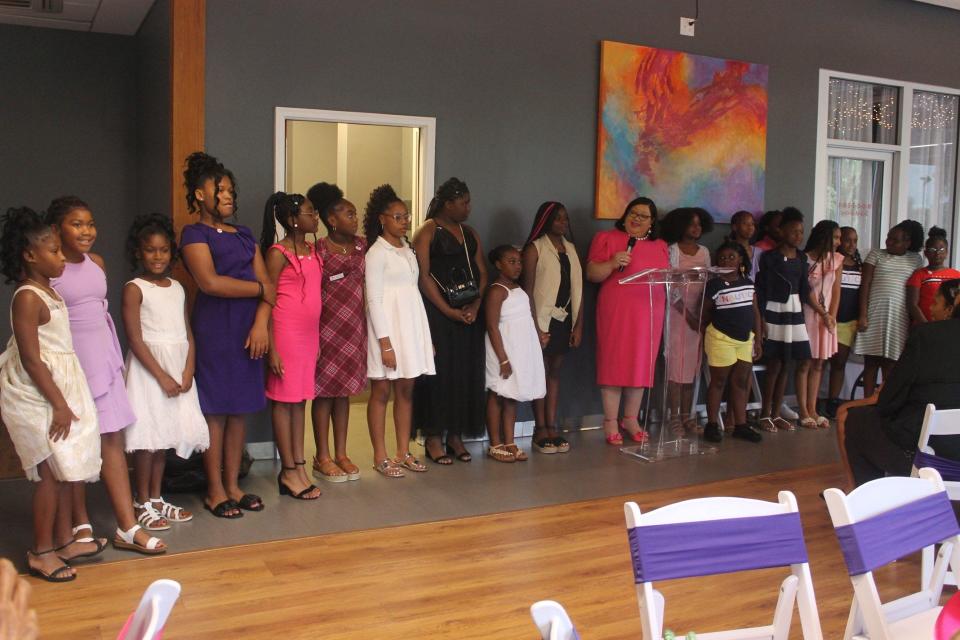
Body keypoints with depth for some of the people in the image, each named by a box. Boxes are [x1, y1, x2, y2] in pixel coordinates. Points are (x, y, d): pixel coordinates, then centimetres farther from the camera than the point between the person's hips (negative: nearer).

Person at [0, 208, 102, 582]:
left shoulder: (47, 290, 11)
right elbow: (31, 359, -20)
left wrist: (64, 400, 16)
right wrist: (58, 403, -20)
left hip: (59, 388, 9)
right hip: (37, 396, -9)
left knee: (64, 471, 14)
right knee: (51, 472, -3)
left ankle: (63, 541, 25)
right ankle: (41, 553, 9)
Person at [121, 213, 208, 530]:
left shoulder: (177, 288, 11)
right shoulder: (134, 289, -7)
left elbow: (188, 335, 8)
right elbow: (135, 340, -12)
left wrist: (188, 371, -5)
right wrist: (162, 376, -15)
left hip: (178, 367, 6)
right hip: (148, 367, -6)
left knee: (166, 434, 11)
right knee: (148, 436, -2)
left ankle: (157, 498, 22)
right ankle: (143, 504, 10)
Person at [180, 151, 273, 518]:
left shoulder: (244, 235, 17)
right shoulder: (195, 234, -1)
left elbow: (266, 283, 8)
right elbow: (210, 282, -16)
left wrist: (261, 323, -8)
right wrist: (259, 288, -7)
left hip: (248, 328, 6)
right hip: (214, 327, -6)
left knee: (239, 409, 8)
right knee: (215, 409, -1)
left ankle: (233, 486, 18)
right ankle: (215, 491, 9)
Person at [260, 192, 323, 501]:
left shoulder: (313, 251, 12)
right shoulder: (278, 252, -9)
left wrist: (318, 338, 13)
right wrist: (271, 348, -15)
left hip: (309, 333, 7)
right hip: (286, 333, -7)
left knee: (300, 399, 10)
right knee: (284, 399, 0)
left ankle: (299, 466, 17)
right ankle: (288, 472, 7)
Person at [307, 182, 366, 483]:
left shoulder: (361, 245, 7)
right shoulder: (319, 250, -9)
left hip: (355, 327, 5)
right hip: (327, 328, -5)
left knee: (345, 390, 11)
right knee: (325, 391, 3)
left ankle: (341, 454, 20)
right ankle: (322, 458, 13)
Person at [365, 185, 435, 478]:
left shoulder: (408, 250, 14)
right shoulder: (376, 252, -7)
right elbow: (374, 299, -12)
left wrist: (425, 335, 12)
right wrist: (385, 343, -17)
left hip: (412, 323, 7)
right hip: (387, 325, -7)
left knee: (406, 389, 10)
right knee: (382, 391, 0)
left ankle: (403, 452, 18)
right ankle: (380, 457, 8)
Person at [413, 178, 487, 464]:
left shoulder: (470, 233, 16)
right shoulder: (428, 231, -3)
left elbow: (482, 273, 12)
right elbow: (423, 276, -11)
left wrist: (475, 306, -5)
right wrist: (450, 312, -15)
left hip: (469, 315, 6)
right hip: (437, 313, -6)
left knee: (466, 373, 5)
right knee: (439, 372, -4)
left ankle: (456, 435, 15)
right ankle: (433, 438, 5)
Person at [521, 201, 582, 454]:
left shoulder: (570, 248, 12)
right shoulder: (535, 249, -5)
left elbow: (578, 288, 10)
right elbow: (528, 290, -10)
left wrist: (579, 324, 5)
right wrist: (534, 327, -15)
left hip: (565, 320, 5)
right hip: (543, 320, -5)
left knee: (555, 372, 9)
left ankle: (551, 427, 15)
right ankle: (540, 430, 8)